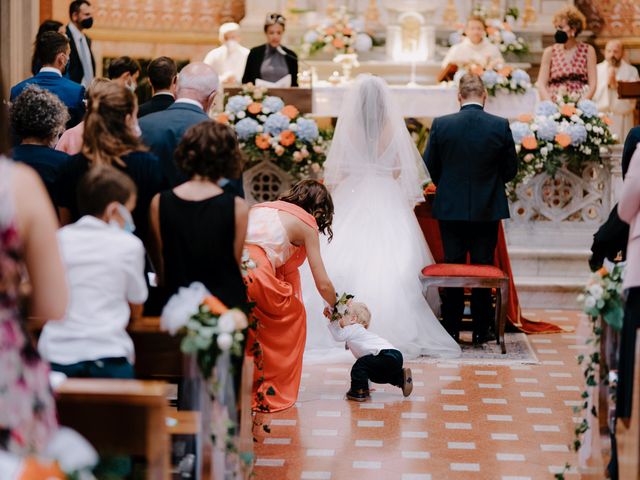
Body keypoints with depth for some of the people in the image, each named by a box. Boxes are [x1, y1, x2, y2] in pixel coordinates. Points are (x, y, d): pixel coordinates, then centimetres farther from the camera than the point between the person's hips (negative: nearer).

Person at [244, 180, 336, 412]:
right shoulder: (306, 223, 14)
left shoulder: (260, 207, 32)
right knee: (292, 315, 20)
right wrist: (336, 308, 35)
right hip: (253, 275, -6)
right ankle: (274, 392, 20)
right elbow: (323, 284, 16)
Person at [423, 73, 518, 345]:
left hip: (450, 208, 0)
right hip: (488, 210, 0)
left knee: (452, 268, 9)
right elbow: (511, 169, 0)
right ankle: (481, 330, 11)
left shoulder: (441, 125, -7)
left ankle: (451, 329, 12)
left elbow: (429, 166, 1)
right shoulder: (500, 126, -8)